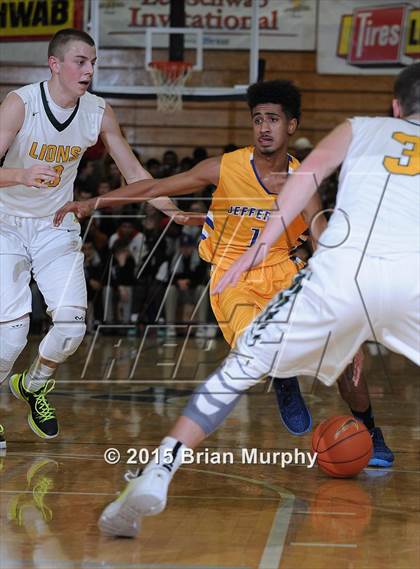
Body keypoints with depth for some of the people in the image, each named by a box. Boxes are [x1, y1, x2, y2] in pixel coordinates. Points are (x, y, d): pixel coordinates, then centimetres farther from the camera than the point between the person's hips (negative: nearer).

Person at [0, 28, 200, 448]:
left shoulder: (99, 113, -8)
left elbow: (133, 171, 2)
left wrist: (171, 210, -10)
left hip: (56, 226, 4)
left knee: (71, 324, -10)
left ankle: (34, 386, 21)